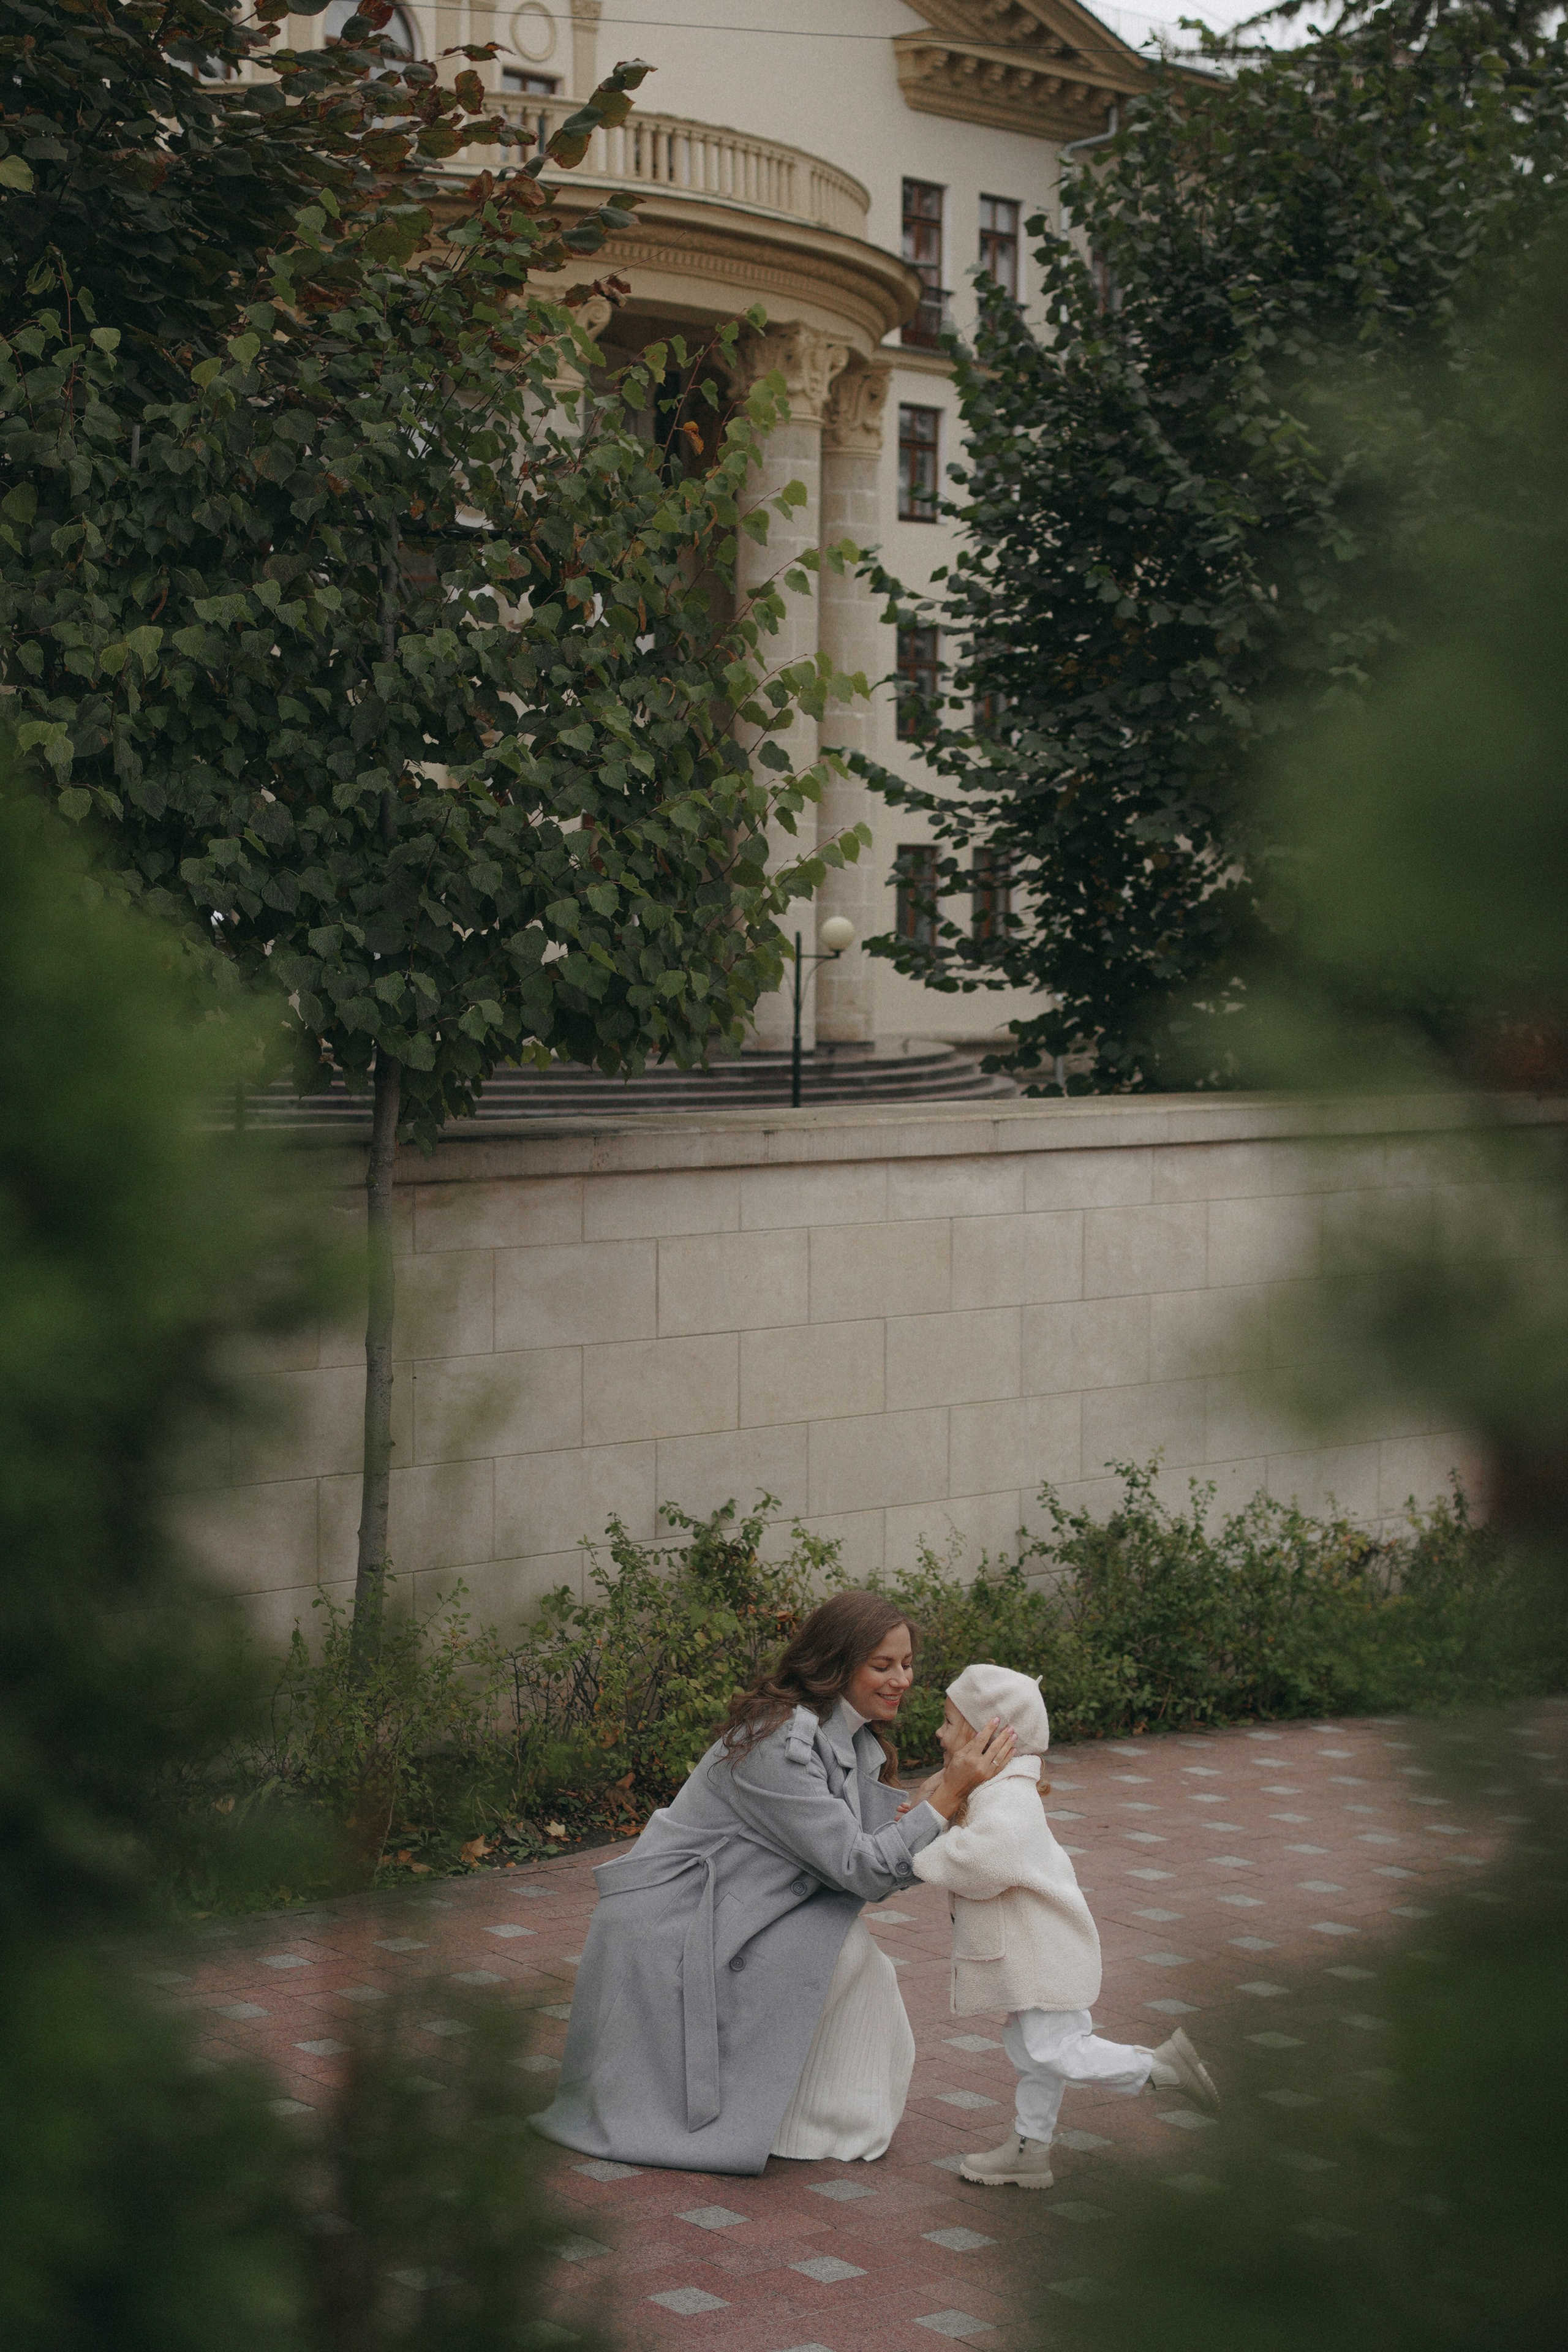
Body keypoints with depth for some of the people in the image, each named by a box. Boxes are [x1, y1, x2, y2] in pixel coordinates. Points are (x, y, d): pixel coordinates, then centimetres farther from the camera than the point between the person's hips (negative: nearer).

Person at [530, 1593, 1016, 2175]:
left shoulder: (856, 1742, 5)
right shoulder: (779, 1742, -25)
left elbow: (877, 1867, 1)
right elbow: (858, 1868, -26)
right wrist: (948, 1796, -26)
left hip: (716, 1914, 9)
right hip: (666, 1927, -9)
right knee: (841, 1952, -18)